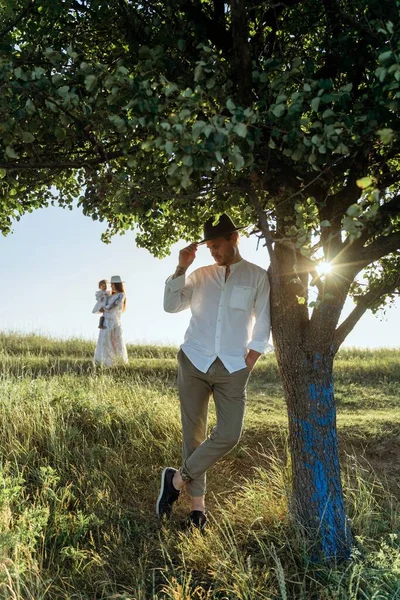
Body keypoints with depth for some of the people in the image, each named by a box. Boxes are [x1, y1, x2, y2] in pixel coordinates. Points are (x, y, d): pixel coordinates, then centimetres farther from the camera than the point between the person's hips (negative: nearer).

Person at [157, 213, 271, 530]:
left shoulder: (257, 277, 5)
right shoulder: (201, 275, 11)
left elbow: (262, 327, 5)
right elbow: (171, 306, 5)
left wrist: (247, 364, -2)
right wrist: (181, 268, -5)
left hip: (233, 368, -1)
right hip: (194, 362, 2)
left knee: (229, 435, -11)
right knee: (193, 433, 2)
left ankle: (177, 479, 8)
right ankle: (198, 505, 11)